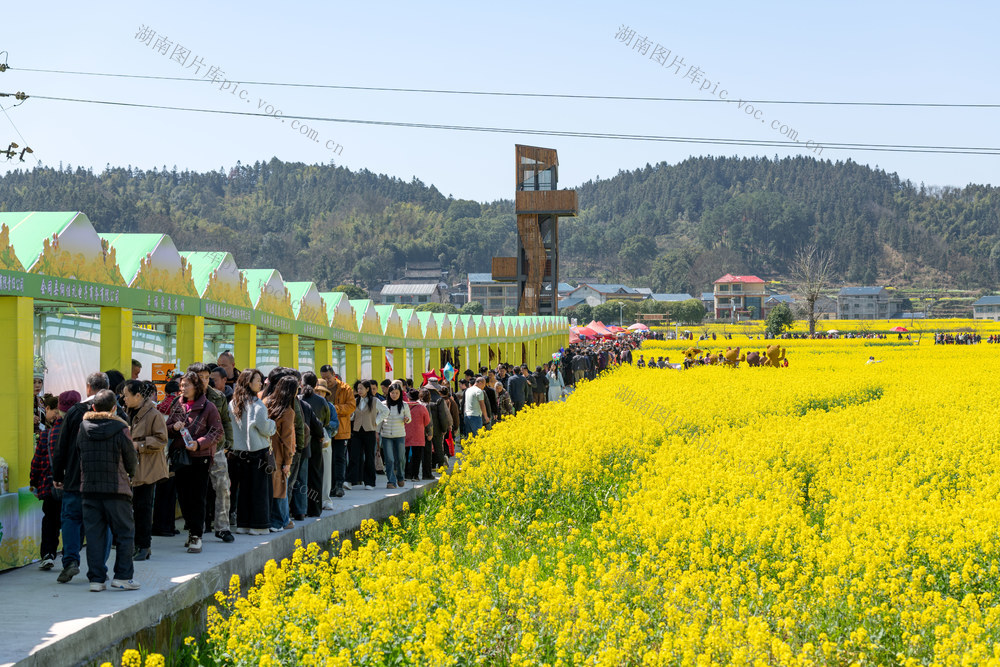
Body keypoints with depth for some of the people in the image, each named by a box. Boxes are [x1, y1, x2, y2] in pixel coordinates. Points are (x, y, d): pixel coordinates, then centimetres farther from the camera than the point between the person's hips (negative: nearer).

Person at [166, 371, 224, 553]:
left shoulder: (208, 407, -3)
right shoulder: (178, 406, 13)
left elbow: (218, 433, -5)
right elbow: (166, 429, 18)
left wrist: (199, 443, -18)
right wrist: (174, 428, -5)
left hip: (200, 458, -5)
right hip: (180, 457, 5)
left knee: (197, 498, -7)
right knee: (183, 497, 8)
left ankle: (196, 536, -5)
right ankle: (193, 530, 22)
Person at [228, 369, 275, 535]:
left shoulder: (232, 404, 4)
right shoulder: (257, 404, -15)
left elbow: (229, 427, 10)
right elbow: (265, 428, -13)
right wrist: (272, 423, 6)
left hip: (238, 451, 6)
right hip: (258, 451, -6)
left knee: (243, 489, 12)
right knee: (259, 488, 1)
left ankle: (242, 524, 15)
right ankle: (258, 525, 3)